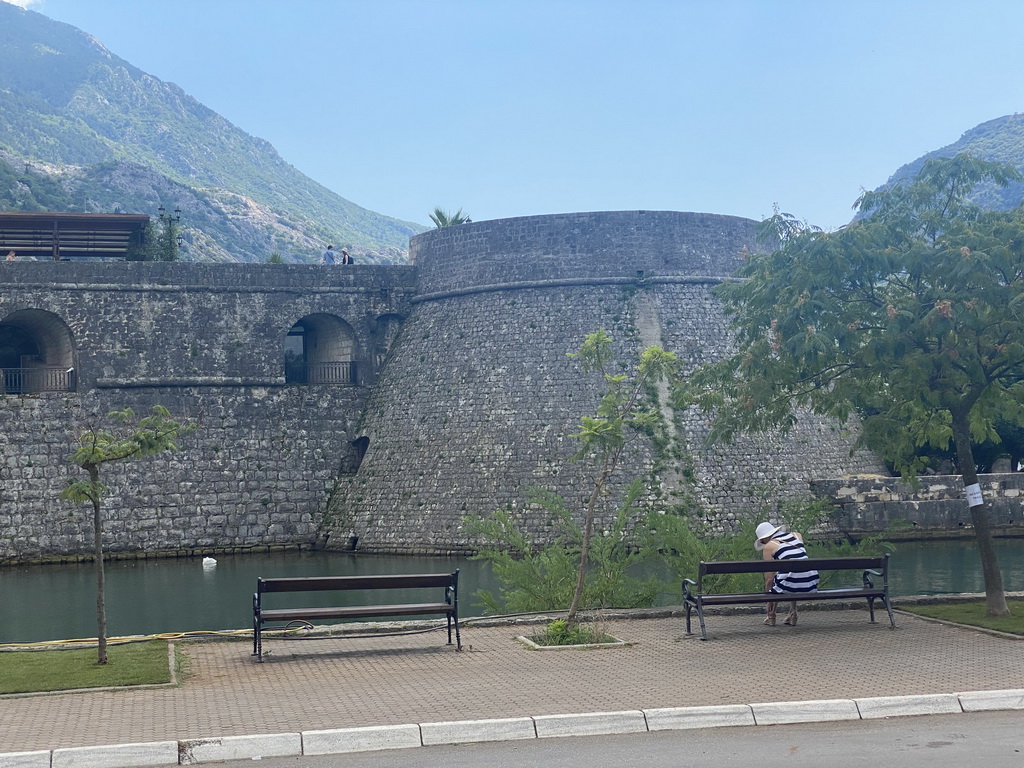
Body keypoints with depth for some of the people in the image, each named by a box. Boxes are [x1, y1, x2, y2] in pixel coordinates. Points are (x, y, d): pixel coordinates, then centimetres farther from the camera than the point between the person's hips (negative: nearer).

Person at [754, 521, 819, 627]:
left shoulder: (768, 547, 5)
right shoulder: (797, 535, 18)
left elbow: (769, 578, 6)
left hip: (793, 585, -5)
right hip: (811, 585, 5)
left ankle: (771, 616, 25)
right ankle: (793, 613, 31)